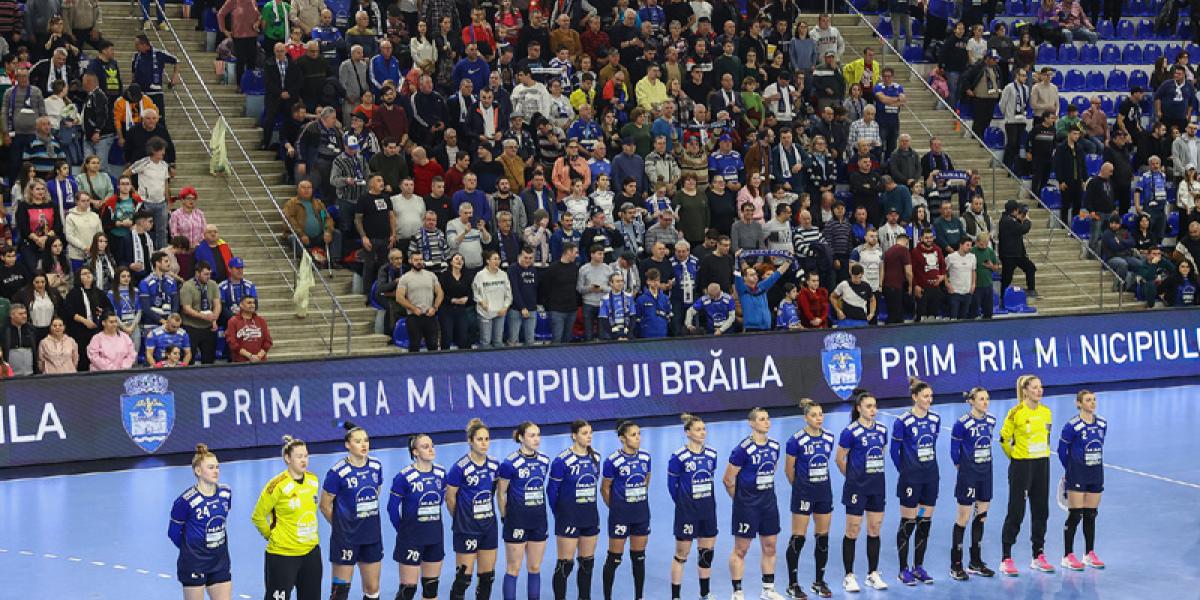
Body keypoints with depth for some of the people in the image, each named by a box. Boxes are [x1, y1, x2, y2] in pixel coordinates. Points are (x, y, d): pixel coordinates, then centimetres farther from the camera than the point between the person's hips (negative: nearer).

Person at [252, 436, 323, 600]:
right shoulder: (278, 485, -16)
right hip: (283, 555, -6)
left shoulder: (313, 481, 4)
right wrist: (273, 535, 0)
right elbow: (258, 517, -8)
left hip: (311, 552, 6)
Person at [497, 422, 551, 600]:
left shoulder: (544, 461, 3)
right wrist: (505, 517, -3)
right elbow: (501, 493, -6)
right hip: (517, 522, -5)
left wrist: (538, 510, 13)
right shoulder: (510, 463, -14)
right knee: (513, 569, 1)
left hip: (539, 520, 6)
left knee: (535, 568, 11)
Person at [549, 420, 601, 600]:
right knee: (565, 563, -3)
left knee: (587, 562, 11)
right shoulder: (562, 460, -13)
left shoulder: (595, 458, 5)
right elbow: (552, 490, -6)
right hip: (569, 517, -6)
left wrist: (588, 507, 14)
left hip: (590, 516, 6)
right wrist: (559, 513, 3)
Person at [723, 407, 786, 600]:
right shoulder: (743, 449, -16)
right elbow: (728, 479, -11)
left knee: (769, 547, 11)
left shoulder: (774, 446, 3)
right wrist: (741, 499, 1)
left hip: (769, 503, 6)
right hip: (747, 507, -6)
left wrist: (765, 494, 14)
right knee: (740, 550, 2)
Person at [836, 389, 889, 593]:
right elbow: (840, 459, -5)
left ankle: (873, 574, 19)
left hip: (877, 486, 5)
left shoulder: (882, 429, 4)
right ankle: (849, 576, 8)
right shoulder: (851, 431, -12)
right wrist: (853, 476, 5)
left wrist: (873, 473, 13)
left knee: (875, 529, 9)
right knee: (853, 531, 0)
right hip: (856, 487, -5)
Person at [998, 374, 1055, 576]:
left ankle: (1038, 557, 19)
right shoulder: (1016, 413, -12)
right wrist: (1015, 456, 5)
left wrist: (1043, 454, 16)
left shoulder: (1046, 412, 5)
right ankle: (1006, 560, 1)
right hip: (1021, 466, -6)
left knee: (1041, 510, 9)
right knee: (1016, 512, -4)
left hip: (1042, 465, 6)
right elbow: (1004, 439, -4)